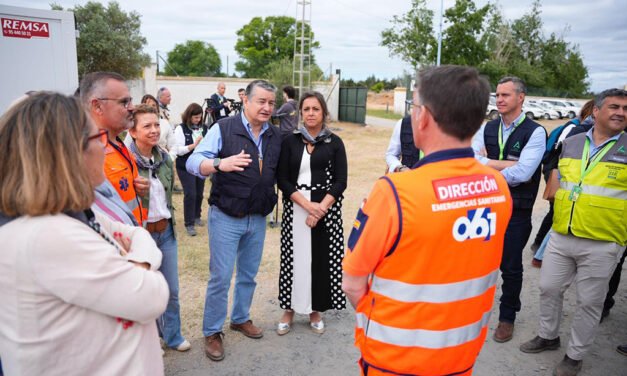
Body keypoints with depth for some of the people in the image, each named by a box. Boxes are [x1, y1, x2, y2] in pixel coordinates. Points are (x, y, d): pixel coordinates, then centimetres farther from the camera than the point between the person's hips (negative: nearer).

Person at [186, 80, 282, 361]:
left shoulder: (275, 136, 5)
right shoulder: (223, 129, -11)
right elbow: (193, 162, -19)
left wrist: (271, 197, 6)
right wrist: (220, 164, -36)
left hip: (258, 219, 5)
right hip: (226, 218, -5)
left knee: (248, 275, 17)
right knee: (221, 277, 1)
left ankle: (240, 318, 39)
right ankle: (212, 331, 20)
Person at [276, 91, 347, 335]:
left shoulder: (334, 143, 3)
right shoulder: (290, 141, 4)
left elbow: (340, 182, -3)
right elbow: (282, 179, -2)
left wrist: (320, 209, -16)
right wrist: (307, 204, -14)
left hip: (326, 208, 0)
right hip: (295, 207, 0)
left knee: (321, 258, 5)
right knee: (295, 257, 4)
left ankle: (315, 309, 22)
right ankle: (290, 308, 21)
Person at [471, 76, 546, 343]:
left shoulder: (535, 132, -9)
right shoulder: (487, 128, 4)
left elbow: (522, 173, -21)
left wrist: (488, 166, -11)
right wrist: (504, 165, -18)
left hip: (516, 212, -4)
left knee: (511, 268, 11)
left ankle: (507, 317, 31)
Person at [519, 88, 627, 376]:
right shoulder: (570, 143, 6)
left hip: (601, 244, -4)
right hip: (561, 237, 4)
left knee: (589, 302, 9)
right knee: (549, 288, 15)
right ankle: (548, 336, 37)